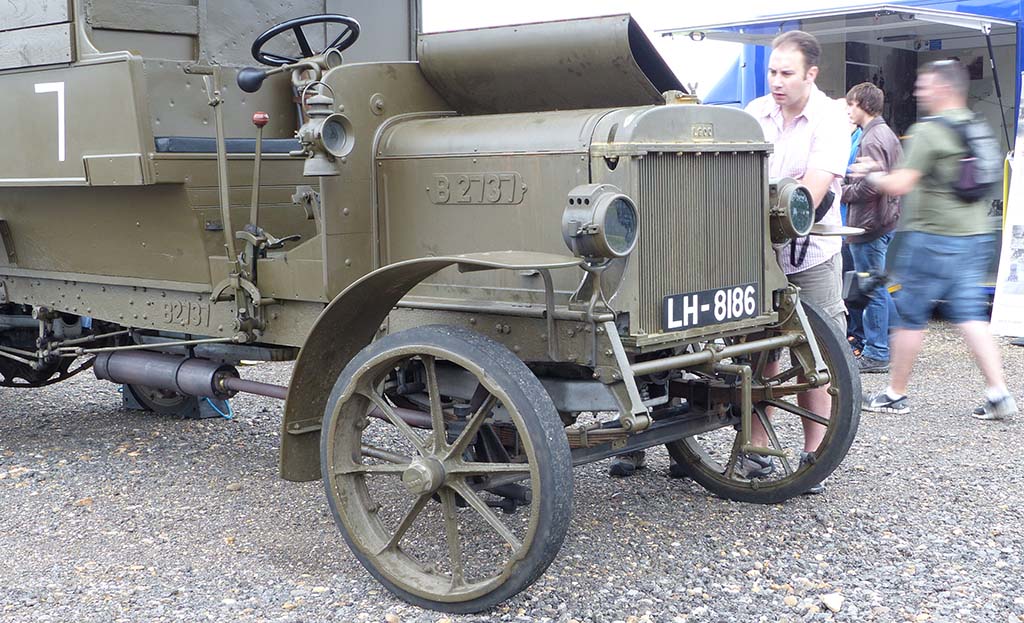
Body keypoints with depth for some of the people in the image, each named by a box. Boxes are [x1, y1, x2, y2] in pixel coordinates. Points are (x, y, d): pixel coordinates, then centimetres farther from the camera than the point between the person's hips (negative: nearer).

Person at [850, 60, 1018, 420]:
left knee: (911, 316, 3)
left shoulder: (928, 131, -14)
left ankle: (895, 396, 13)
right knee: (970, 315, 9)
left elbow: (899, 185, -20)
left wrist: (869, 175, 1)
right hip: (974, 235, 8)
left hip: (932, 237, -8)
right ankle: (998, 394, 2)